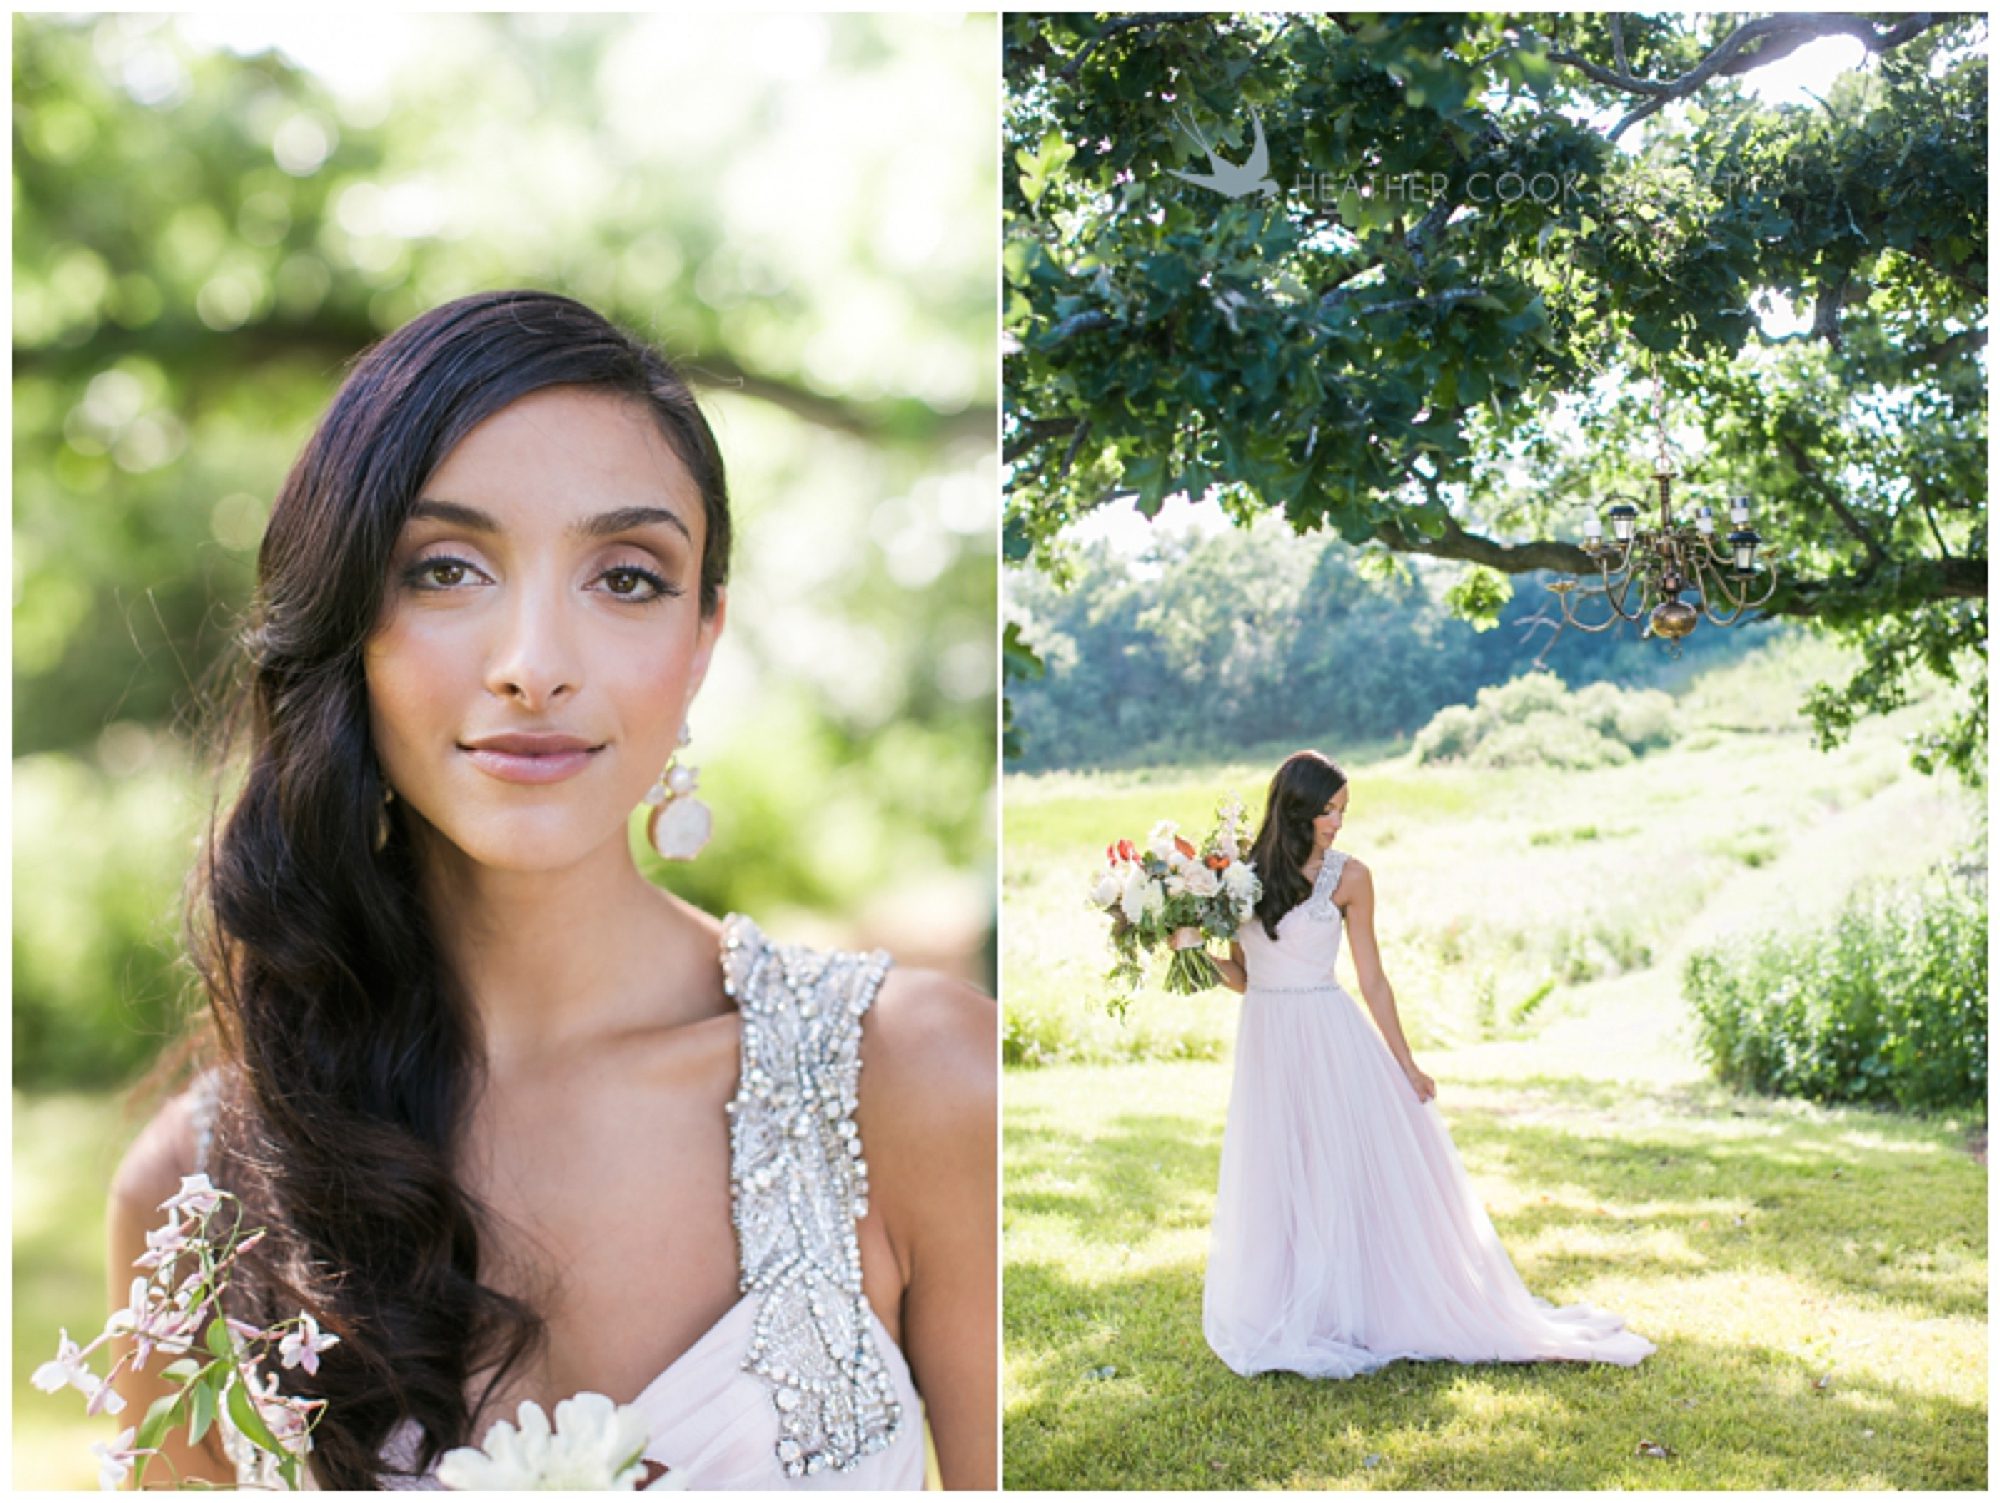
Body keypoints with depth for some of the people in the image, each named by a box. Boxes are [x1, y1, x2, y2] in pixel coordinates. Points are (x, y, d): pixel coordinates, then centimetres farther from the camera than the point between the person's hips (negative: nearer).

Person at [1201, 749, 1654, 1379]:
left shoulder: (1347, 876, -4)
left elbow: (1373, 979, 1)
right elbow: (1240, 976, 7)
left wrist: (1406, 1065, 0)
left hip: (1332, 1042, -3)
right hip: (1265, 1040, 3)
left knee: (1352, 1176, 0)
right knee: (1277, 1184, 9)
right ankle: (1295, 1320, 22)